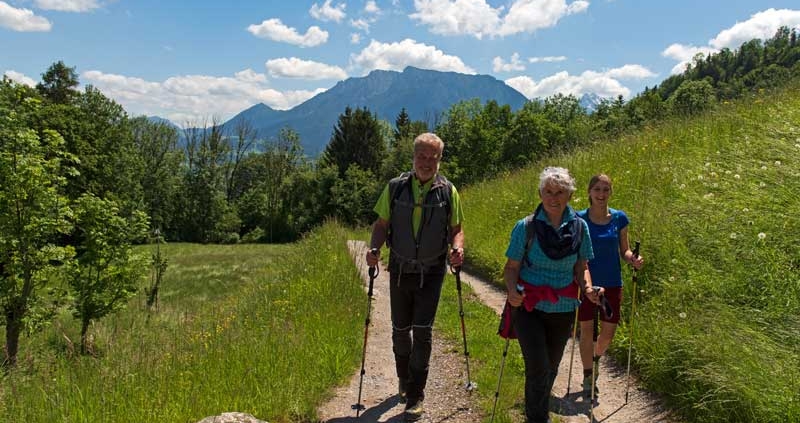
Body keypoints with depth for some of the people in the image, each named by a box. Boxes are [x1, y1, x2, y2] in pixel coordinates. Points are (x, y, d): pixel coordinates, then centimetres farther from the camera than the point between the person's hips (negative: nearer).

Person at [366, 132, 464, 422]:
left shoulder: (447, 191, -1)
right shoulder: (395, 187, 0)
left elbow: (456, 229, 5)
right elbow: (382, 224, 5)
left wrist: (457, 248, -16)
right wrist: (373, 249, -13)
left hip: (431, 273, -2)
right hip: (400, 270, 2)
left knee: (422, 332, -6)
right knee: (400, 330, 13)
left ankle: (415, 397, 6)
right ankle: (405, 380, 38)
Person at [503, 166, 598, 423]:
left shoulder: (579, 227, 0)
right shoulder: (526, 227, -9)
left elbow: (581, 267, 9)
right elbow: (511, 267, -6)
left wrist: (587, 288, -10)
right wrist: (512, 290, -25)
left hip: (563, 309, 4)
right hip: (529, 307, -3)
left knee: (551, 368, 18)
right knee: (538, 368, -11)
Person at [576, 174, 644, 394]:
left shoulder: (619, 218, -1)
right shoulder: (579, 219, -6)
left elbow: (624, 251, 6)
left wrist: (634, 259, -16)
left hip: (612, 284, 2)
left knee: (608, 332, 7)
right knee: (587, 330, 4)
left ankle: (595, 358, 40)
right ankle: (588, 376, 21)